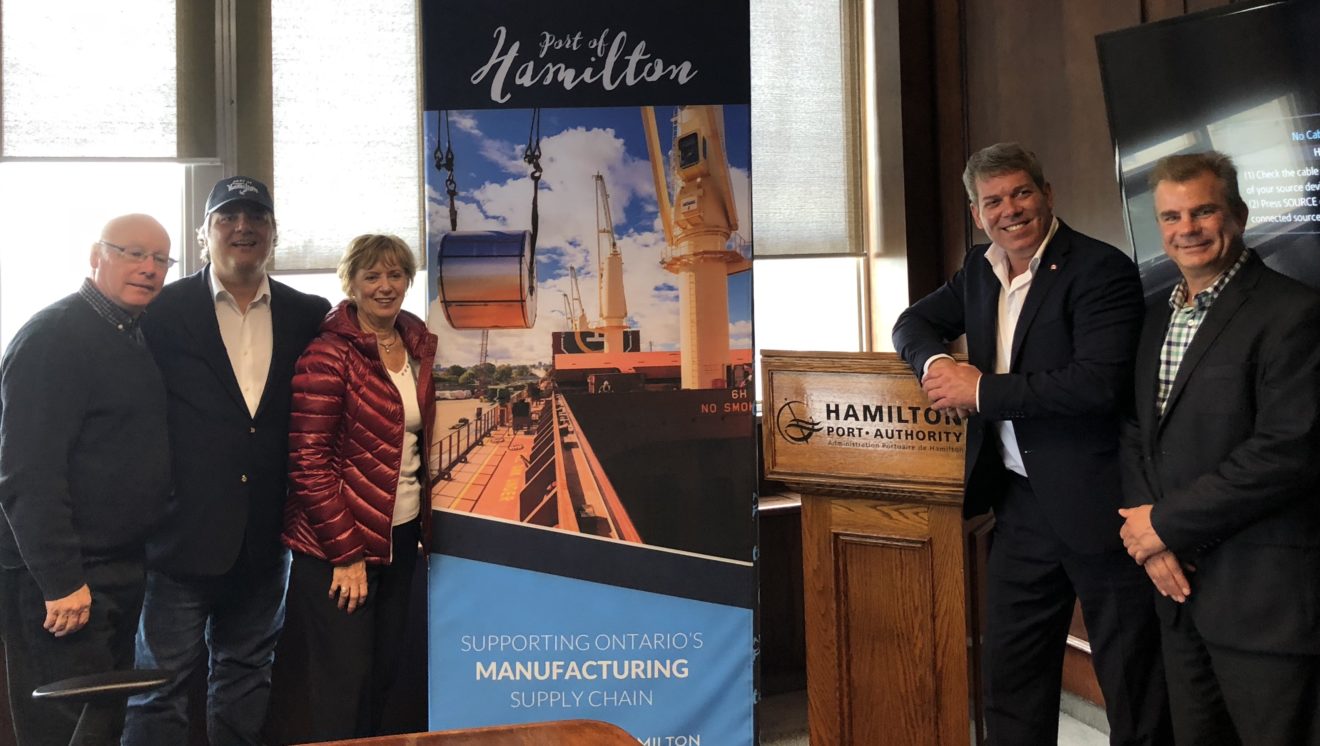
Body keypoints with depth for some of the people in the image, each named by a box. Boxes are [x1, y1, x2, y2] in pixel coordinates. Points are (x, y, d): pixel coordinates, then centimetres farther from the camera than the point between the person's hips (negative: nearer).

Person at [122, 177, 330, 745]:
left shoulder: (307, 315, 4)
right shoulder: (163, 310, -5)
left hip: (265, 539, 3)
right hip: (184, 533, -3)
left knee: (246, 674, 18)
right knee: (162, 680, 8)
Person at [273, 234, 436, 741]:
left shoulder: (417, 345, 5)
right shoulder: (328, 355, -15)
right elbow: (308, 462, -17)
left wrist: (426, 520, 8)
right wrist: (346, 553, -16)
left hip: (400, 536, 7)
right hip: (337, 545, -6)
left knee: (384, 670, 16)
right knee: (342, 680, 3)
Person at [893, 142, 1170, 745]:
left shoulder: (1101, 270, -14)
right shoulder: (979, 270, 9)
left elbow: (1098, 382, -25)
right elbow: (914, 322, 18)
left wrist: (980, 391, -19)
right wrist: (934, 361, -6)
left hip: (1097, 503, -7)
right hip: (1021, 504, 7)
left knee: (1133, 688, 7)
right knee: (1010, 680, 17)